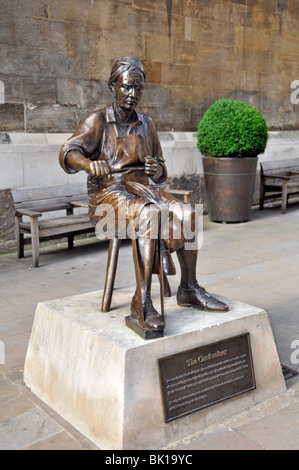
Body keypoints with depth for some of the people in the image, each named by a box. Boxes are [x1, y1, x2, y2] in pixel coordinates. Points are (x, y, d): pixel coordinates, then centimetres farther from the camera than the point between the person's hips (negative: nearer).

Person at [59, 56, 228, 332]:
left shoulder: (146, 124, 15)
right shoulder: (98, 121, 0)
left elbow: (161, 174, 15)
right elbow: (68, 153, -18)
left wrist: (157, 169, -11)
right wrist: (90, 164, -41)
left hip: (142, 190, 5)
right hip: (109, 193, -5)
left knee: (187, 215, -21)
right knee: (151, 215, -36)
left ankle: (189, 289, -10)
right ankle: (142, 303, -36)